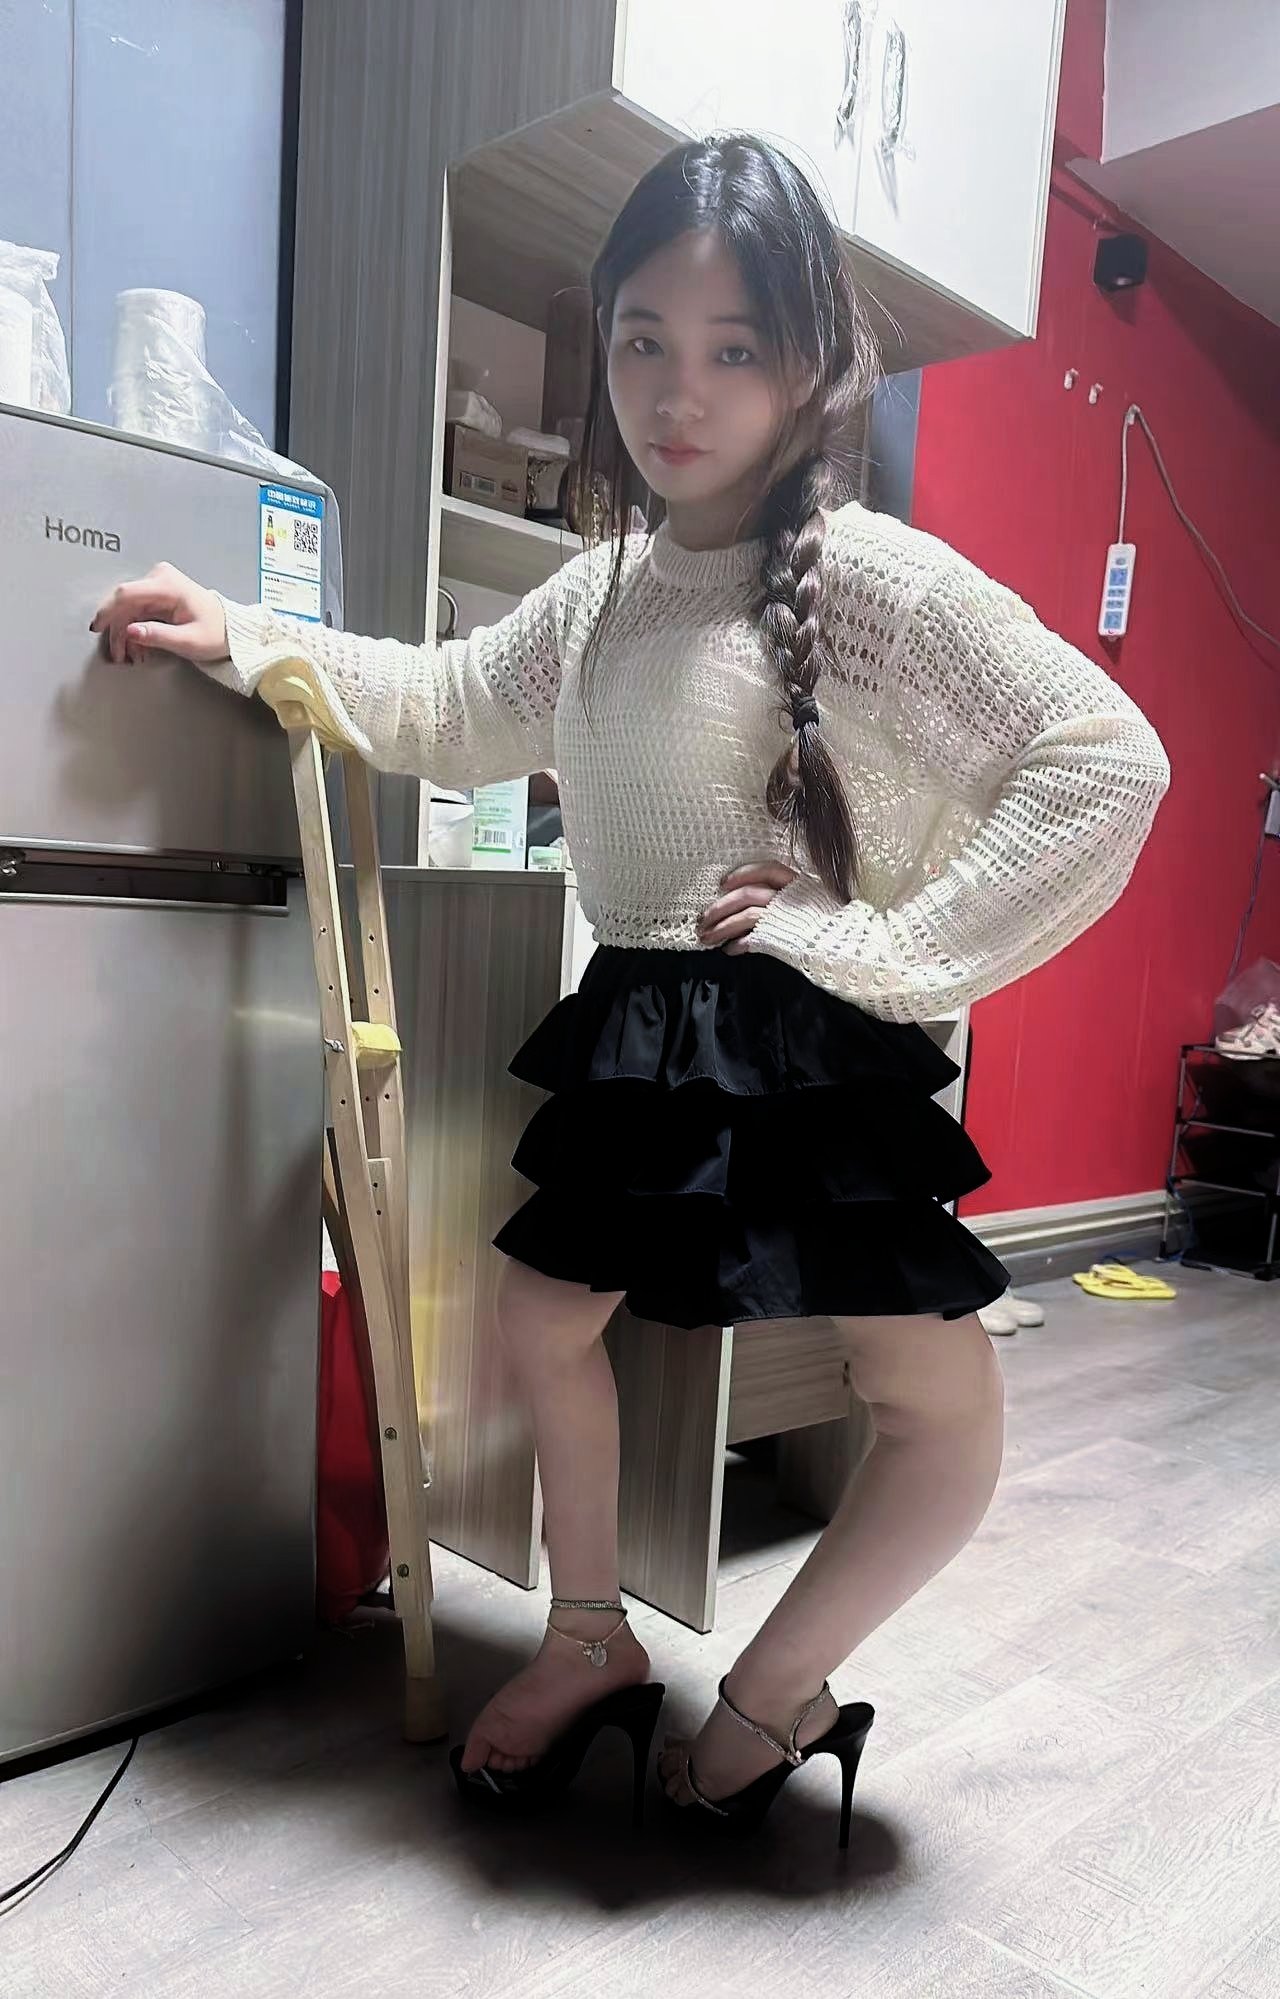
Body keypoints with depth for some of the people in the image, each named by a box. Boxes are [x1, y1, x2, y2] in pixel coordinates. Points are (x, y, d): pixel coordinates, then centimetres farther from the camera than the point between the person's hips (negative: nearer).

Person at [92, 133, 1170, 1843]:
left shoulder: (875, 578, -13)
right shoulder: (601, 590, 9)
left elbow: (1110, 759, -17)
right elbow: (452, 710, 23)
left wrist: (887, 942, -19)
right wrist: (248, 642, 15)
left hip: (811, 1045, -6)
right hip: (638, 1033, 6)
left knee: (941, 1399, -4)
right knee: (544, 1312, 15)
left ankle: (776, 1688, 23)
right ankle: (593, 1638, 36)